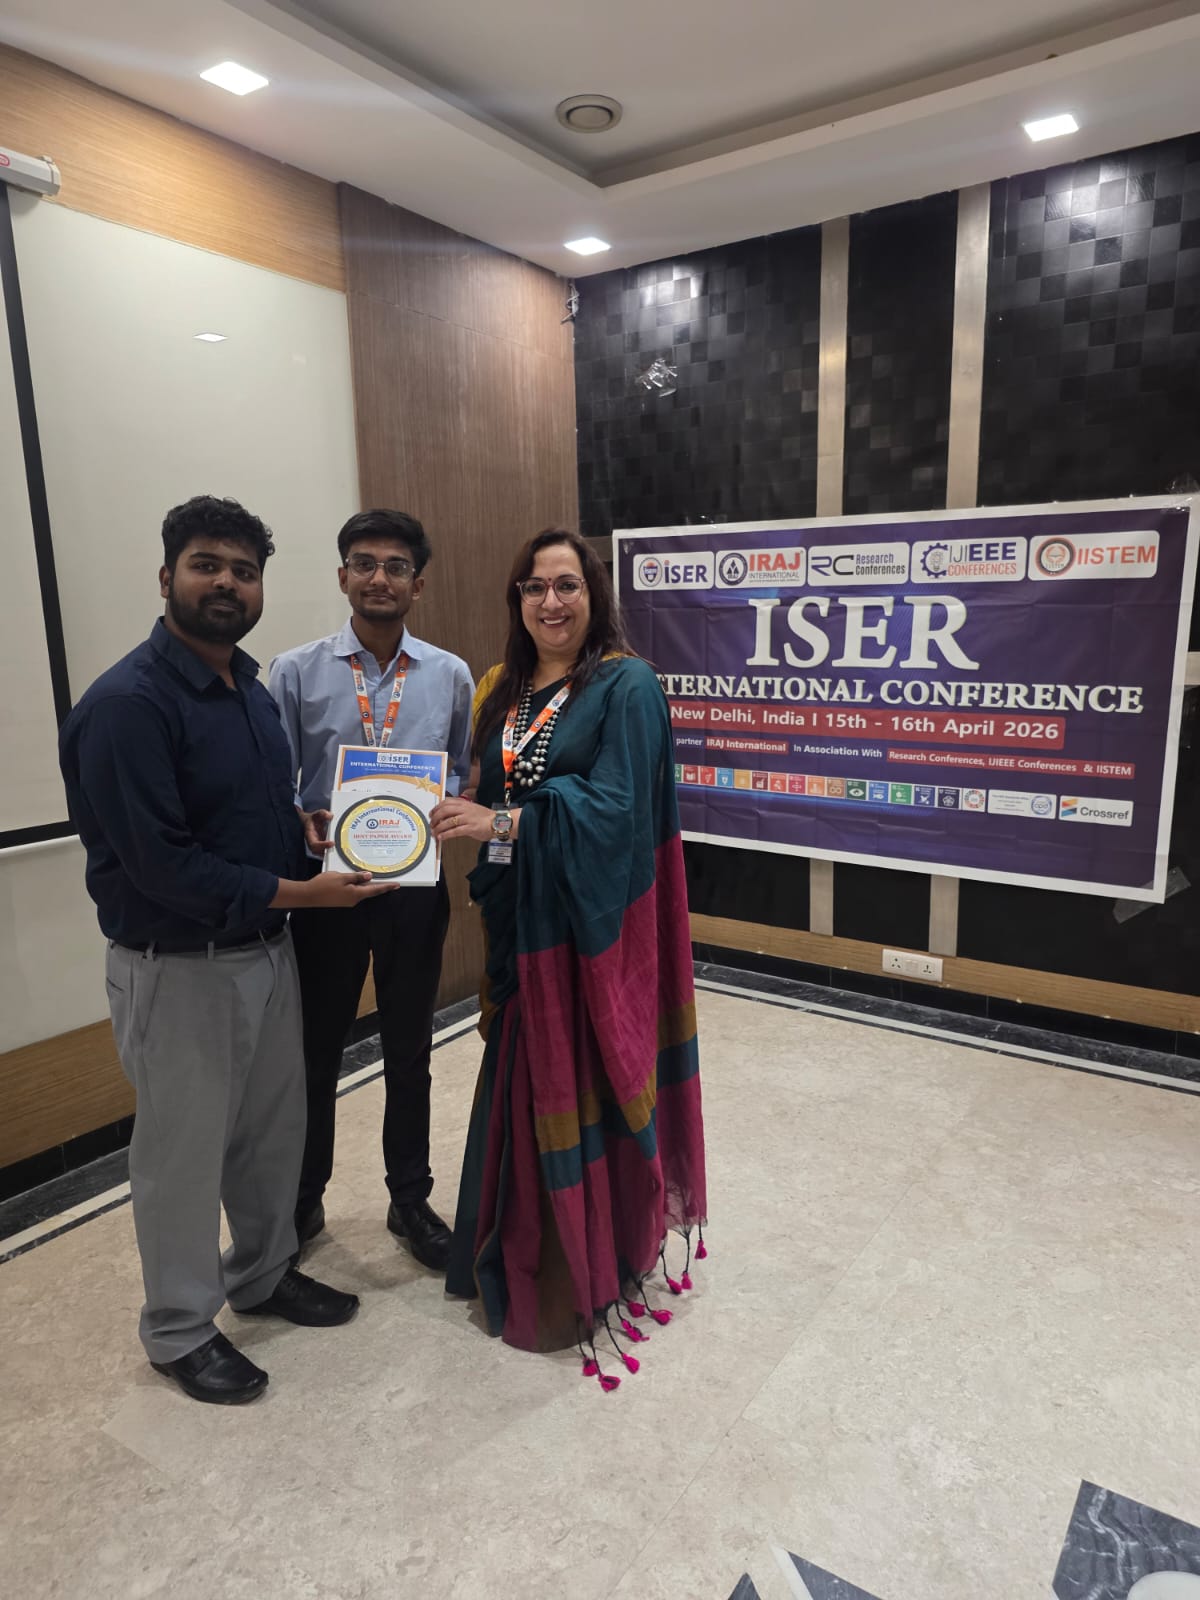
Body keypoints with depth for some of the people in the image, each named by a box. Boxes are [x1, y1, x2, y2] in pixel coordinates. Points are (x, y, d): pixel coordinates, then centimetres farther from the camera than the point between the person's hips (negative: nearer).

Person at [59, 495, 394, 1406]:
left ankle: (263, 1275, 44)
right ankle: (180, 1331, 33)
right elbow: (162, 864, -24)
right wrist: (298, 891, -20)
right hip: (179, 971, -7)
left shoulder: (254, 692, 7)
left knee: (274, 1131, 21)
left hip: (268, 950, 8)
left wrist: (316, 831, -2)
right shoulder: (127, 704, -20)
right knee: (183, 1155, 11)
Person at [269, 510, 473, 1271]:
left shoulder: (451, 675, 1)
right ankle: (302, 1201, 37)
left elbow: (464, 777, 6)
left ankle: (411, 1200, 36)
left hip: (416, 886, 1)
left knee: (409, 1055, 16)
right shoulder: (297, 672, -4)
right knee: (314, 1054, 14)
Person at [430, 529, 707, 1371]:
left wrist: (505, 822, -26)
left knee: (583, 1089, 4)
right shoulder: (508, 689, 11)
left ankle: (587, 1275, 24)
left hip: (590, 927, -6)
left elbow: (613, 806, -19)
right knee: (526, 1083, 14)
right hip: (523, 923, 6)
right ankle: (528, 1253, 34)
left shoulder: (627, 685, -10)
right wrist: (475, 820, -3)